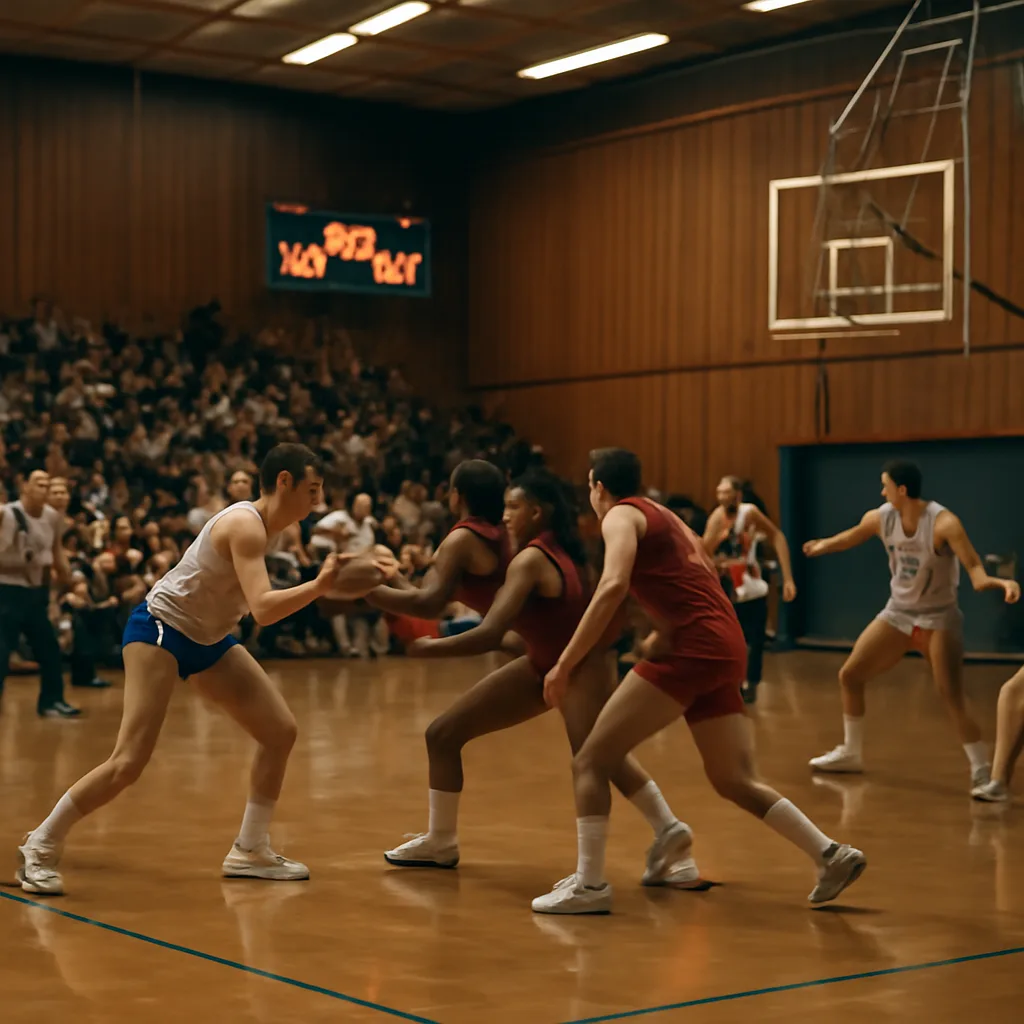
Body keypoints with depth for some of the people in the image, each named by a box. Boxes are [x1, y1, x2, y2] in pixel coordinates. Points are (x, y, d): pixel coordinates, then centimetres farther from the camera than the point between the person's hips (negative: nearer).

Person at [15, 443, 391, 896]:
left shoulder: (263, 523, 5)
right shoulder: (245, 524, -23)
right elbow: (263, 609, -35)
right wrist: (321, 585, -40)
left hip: (208, 638, 10)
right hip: (160, 628, -10)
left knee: (281, 732, 2)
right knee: (129, 761, -17)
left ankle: (250, 851, 14)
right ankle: (41, 846, 2)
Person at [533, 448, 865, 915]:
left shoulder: (622, 515, 1)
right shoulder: (668, 520, 27)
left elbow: (613, 586, -17)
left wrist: (565, 664, -17)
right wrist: (650, 644, 36)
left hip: (693, 647, -9)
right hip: (727, 648, 9)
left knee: (591, 761, -5)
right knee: (736, 780, 16)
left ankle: (589, 885, -7)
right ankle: (831, 855, 11)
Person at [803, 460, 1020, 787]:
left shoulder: (943, 523, -26)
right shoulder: (880, 518, -7)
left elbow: (974, 567, -34)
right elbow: (851, 537, 16)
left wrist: (997, 582, -56)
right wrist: (823, 546, 34)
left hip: (938, 617, -6)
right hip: (897, 613, 6)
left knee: (953, 700, -18)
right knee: (849, 675, 9)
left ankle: (982, 772, -5)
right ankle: (851, 753, 26)